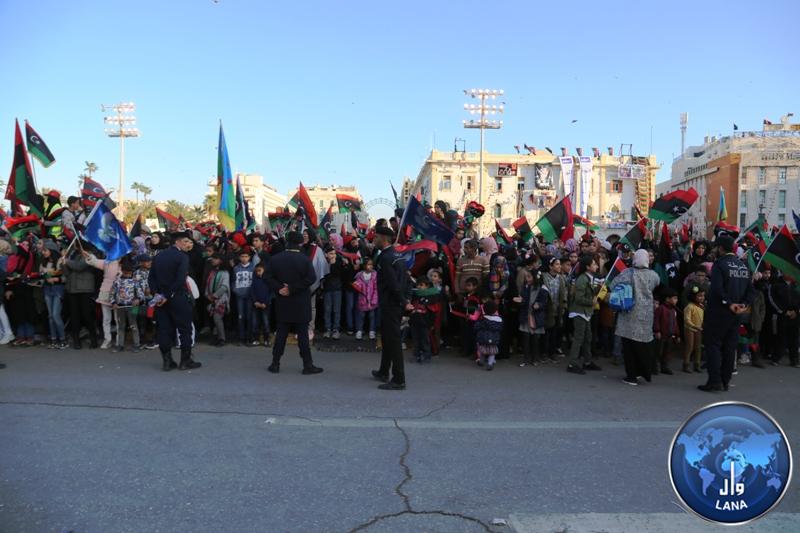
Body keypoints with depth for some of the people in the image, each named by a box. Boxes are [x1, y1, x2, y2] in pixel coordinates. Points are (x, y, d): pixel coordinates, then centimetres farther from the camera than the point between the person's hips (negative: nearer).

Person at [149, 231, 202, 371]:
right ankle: (185, 361, 6)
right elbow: (180, 280, -20)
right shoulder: (182, 256, -10)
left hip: (161, 298, 6)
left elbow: (151, 278, 6)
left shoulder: (158, 256, 10)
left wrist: (157, 293, 0)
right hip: (178, 299, -6)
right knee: (185, 329, 4)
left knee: (164, 330, 9)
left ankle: (167, 361, 12)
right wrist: (168, 296, -15)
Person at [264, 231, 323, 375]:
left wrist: (279, 289, -8)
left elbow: (269, 277, -4)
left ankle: (275, 364, 13)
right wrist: (293, 288, -15)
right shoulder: (305, 259, -8)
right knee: (302, 333, 1)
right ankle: (308, 365, 4)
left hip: (282, 302, 3)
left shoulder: (275, 259, 1)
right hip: (301, 303, -3)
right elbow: (311, 278, -17)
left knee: (281, 333, 10)